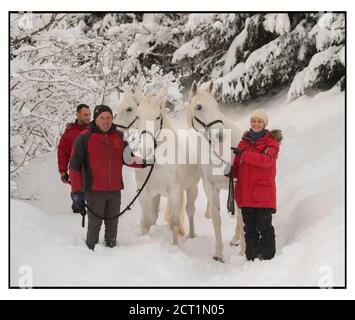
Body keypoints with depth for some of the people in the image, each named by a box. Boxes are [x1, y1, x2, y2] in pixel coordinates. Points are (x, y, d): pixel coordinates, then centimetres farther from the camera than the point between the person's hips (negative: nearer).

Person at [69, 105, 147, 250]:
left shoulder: (119, 136, 9)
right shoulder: (84, 138, -5)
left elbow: (127, 159, 19)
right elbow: (74, 166, -6)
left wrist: (143, 162, -1)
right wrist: (77, 192, -13)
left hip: (115, 190, 4)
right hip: (94, 191, -4)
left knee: (112, 225, 13)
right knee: (94, 226, 0)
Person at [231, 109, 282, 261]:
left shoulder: (271, 142, -2)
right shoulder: (244, 142, 15)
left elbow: (267, 160, -22)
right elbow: (237, 166, 18)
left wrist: (243, 154, -27)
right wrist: (230, 171, -6)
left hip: (263, 191, -5)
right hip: (245, 193, 5)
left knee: (264, 227, -2)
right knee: (249, 228, 10)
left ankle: (268, 256, 5)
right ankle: (251, 257, 16)